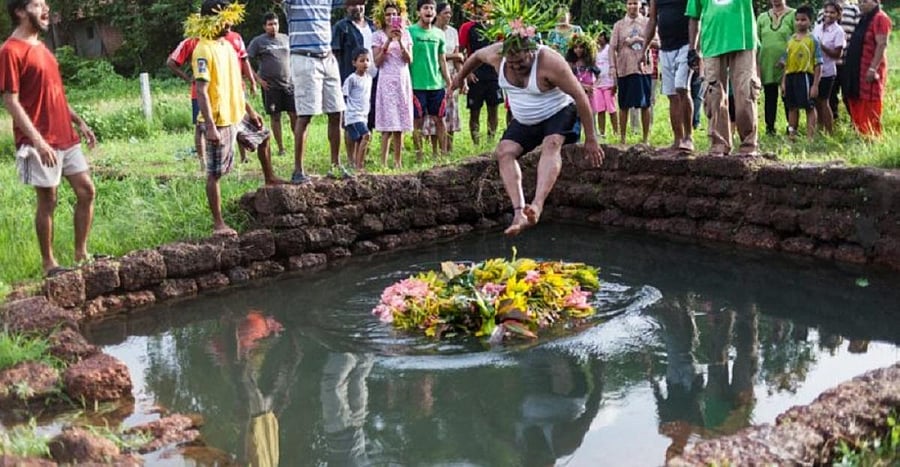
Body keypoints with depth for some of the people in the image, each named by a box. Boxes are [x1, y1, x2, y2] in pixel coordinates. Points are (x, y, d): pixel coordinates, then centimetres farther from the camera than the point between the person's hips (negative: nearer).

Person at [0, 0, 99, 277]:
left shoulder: (40, 47, 16)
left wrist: (79, 122, 15)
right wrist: (37, 140, -22)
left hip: (66, 137, 8)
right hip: (40, 142, -8)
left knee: (86, 191, 6)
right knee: (48, 201, -1)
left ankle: (81, 254, 16)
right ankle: (48, 263, 11)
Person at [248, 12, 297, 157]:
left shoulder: (286, 39, 10)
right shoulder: (258, 41, -1)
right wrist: (258, 79, -8)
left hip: (288, 84, 3)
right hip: (270, 86, -3)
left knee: (294, 115, -2)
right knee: (275, 117, 3)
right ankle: (281, 148, 11)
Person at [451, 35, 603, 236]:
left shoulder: (550, 62, -30)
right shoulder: (496, 55, -15)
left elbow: (580, 96, -27)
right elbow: (476, 56, 10)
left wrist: (590, 139, -27)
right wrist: (460, 77, 27)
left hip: (558, 113, -5)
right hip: (524, 121, 6)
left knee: (551, 144, -35)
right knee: (504, 151, -18)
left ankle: (537, 206, -52)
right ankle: (519, 211, -32)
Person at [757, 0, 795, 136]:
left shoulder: (793, 15, 0)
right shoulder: (762, 17, 12)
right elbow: (757, 42, 13)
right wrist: (756, 64, 6)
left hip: (786, 65, -3)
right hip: (767, 64, 3)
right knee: (770, 97, 7)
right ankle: (769, 128, 11)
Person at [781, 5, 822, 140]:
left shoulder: (812, 40, -3)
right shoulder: (790, 40, 11)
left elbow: (818, 64, -6)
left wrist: (815, 85, -13)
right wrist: (783, 82, 10)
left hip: (805, 76, -5)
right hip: (790, 76, 6)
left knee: (809, 107, 0)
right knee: (792, 107, 13)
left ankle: (810, 137, 3)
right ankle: (792, 135, 23)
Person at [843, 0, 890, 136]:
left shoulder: (880, 18, -11)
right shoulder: (865, 19, 18)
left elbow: (882, 45, -18)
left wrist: (873, 68, -23)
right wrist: (851, 66, 19)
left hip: (870, 70, -9)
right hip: (858, 69, 9)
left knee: (870, 108, -5)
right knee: (858, 106, 12)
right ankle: (862, 134, 20)